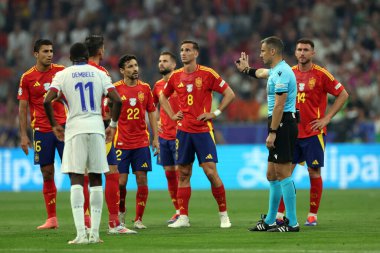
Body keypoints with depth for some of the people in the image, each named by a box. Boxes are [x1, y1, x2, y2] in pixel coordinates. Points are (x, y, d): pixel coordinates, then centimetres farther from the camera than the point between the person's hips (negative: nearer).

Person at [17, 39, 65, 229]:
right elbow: (22, 108, 4)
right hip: (41, 130, 0)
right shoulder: (27, 77, 2)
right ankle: (51, 219, 8)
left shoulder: (61, 71, 3)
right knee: (47, 174, 3)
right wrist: (23, 135, -2)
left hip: (63, 126, 0)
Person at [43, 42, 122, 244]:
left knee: (76, 180, -3)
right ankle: (94, 233, 5)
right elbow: (117, 100, 0)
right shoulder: (99, 74, 9)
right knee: (96, 180, 9)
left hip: (75, 129, -2)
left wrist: (54, 126, 5)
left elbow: (47, 101, -8)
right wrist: (113, 125, 12)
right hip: (96, 128, 2)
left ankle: (81, 233, -15)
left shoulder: (63, 75, 4)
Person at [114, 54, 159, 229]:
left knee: (142, 180, -2)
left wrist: (155, 138, 7)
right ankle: (121, 212, 22)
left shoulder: (145, 88, 6)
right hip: (121, 142, -2)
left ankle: (138, 220, 4)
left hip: (142, 142, 3)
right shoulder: (115, 88, -3)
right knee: (121, 181, -4)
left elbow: (152, 113, 11)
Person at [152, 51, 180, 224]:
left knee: (179, 172, -7)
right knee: (169, 173, 7)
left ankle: (182, 212, -4)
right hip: (164, 136, 6)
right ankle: (177, 210, 14)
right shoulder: (158, 85, 12)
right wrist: (156, 121, 12)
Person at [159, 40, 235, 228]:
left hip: (203, 130, -4)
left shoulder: (207, 74, -5)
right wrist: (171, 115, 11)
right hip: (183, 130, 4)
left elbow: (229, 94, -2)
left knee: (211, 172, -9)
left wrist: (215, 113, -8)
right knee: (183, 174, 5)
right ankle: (183, 217, 8)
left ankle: (224, 214, 2)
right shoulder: (176, 76, 8)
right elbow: (163, 96, 25)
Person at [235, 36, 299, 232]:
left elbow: (279, 105, -21)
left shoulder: (282, 72, -15)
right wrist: (247, 70, 61)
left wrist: (272, 132, -23)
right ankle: (270, 221, 20)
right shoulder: (275, 71, 17)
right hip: (280, 126, 10)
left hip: (283, 124, -10)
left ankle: (292, 223, -10)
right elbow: (262, 73, 44)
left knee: (283, 175, -10)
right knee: (272, 175, 14)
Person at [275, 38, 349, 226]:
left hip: (313, 132, -4)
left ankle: (312, 215, 8)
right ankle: (279, 214, 3)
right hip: (292, 132, 4)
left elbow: (343, 95, -4)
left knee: (314, 172, 0)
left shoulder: (321, 74, -7)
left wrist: (326, 118, -8)